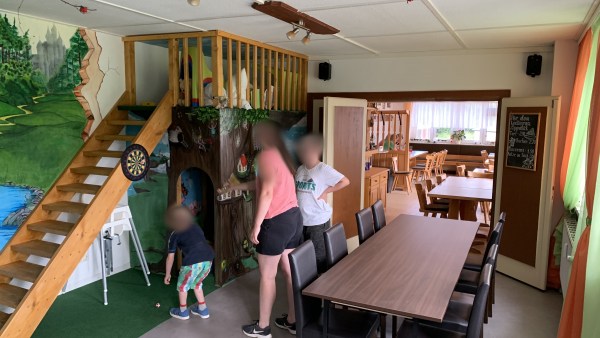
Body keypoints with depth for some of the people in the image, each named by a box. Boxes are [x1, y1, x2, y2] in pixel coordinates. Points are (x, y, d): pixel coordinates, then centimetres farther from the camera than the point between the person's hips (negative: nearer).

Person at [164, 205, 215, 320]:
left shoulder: (174, 235, 13)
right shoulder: (195, 227, 24)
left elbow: (170, 257, 16)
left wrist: (167, 274, 28)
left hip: (193, 261, -5)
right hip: (208, 258, 5)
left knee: (182, 285, 22)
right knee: (196, 283, 29)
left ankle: (183, 312, 35)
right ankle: (203, 310, 35)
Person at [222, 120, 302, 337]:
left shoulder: (266, 155, -13)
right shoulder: (282, 155, 16)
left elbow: (267, 192, -20)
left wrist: (256, 225, -15)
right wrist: (234, 187, 34)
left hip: (277, 221, -9)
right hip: (293, 216, 9)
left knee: (267, 276, 5)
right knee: (290, 271, 16)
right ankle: (292, 321, 28)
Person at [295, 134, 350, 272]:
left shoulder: (323, 169, -14)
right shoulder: (300, 169, 7)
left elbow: (345, 181, -17)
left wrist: (326, 191, -16)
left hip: (318, 220, -7)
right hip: (301, 219, 7)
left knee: (318, 255, 2)